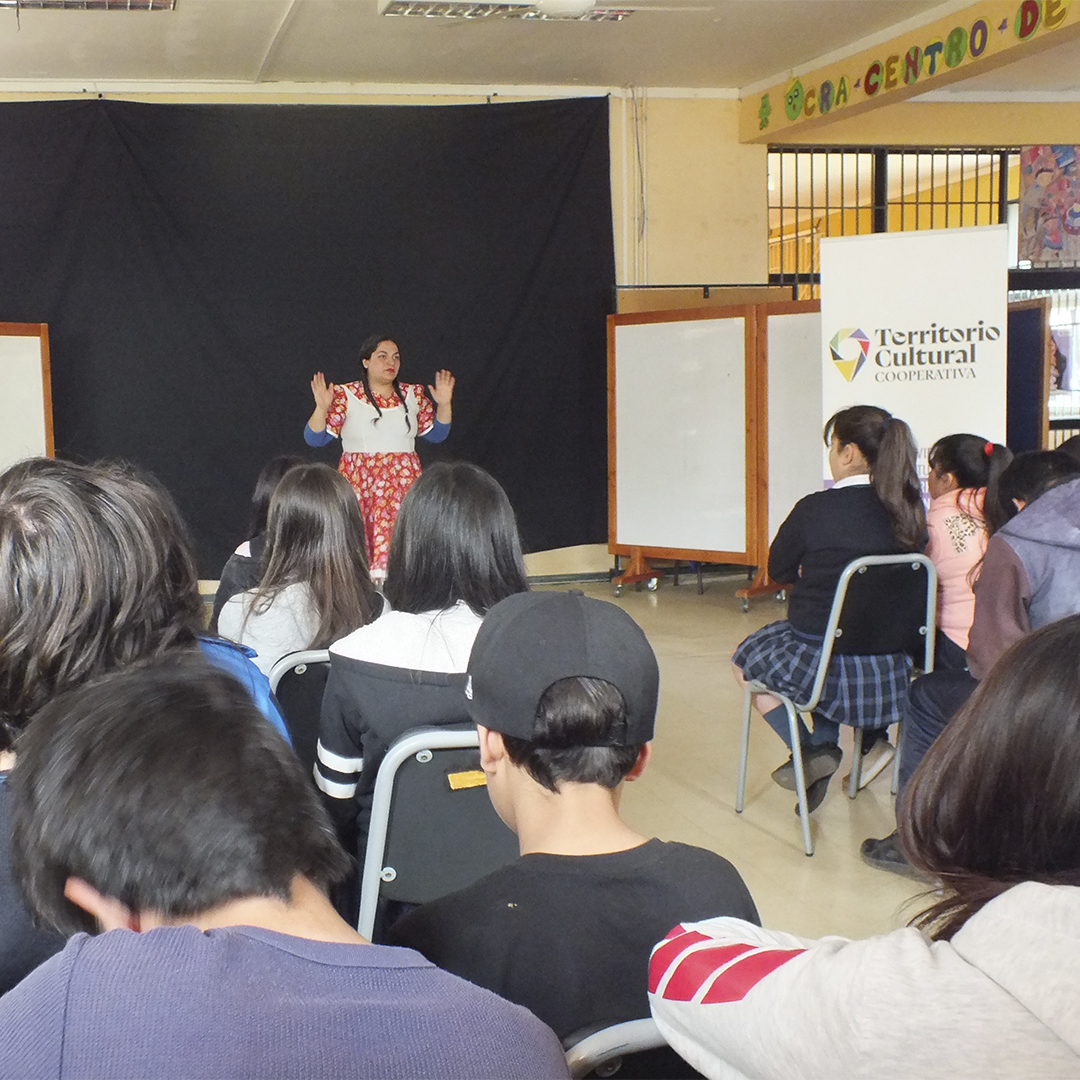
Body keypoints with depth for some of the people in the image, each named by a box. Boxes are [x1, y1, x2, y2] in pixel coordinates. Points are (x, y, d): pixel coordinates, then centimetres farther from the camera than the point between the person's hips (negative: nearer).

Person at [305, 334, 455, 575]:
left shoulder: (413, 394, 9)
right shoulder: (345, 395, 1)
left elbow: (436, 434, 15)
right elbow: (314, 439, 0)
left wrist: (443, 405, 0)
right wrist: (322, 408, -17)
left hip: (403, 484, 2)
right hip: (359, 483, -2)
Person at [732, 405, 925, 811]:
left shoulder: (815, 509, -18)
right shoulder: (910, 511, -4)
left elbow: (778, 569, -3)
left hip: (826, 662, -5)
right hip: (892, 667, 5)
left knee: (746, 659, 23)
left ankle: (810, 749, 12)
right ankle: (870, 737, 24)